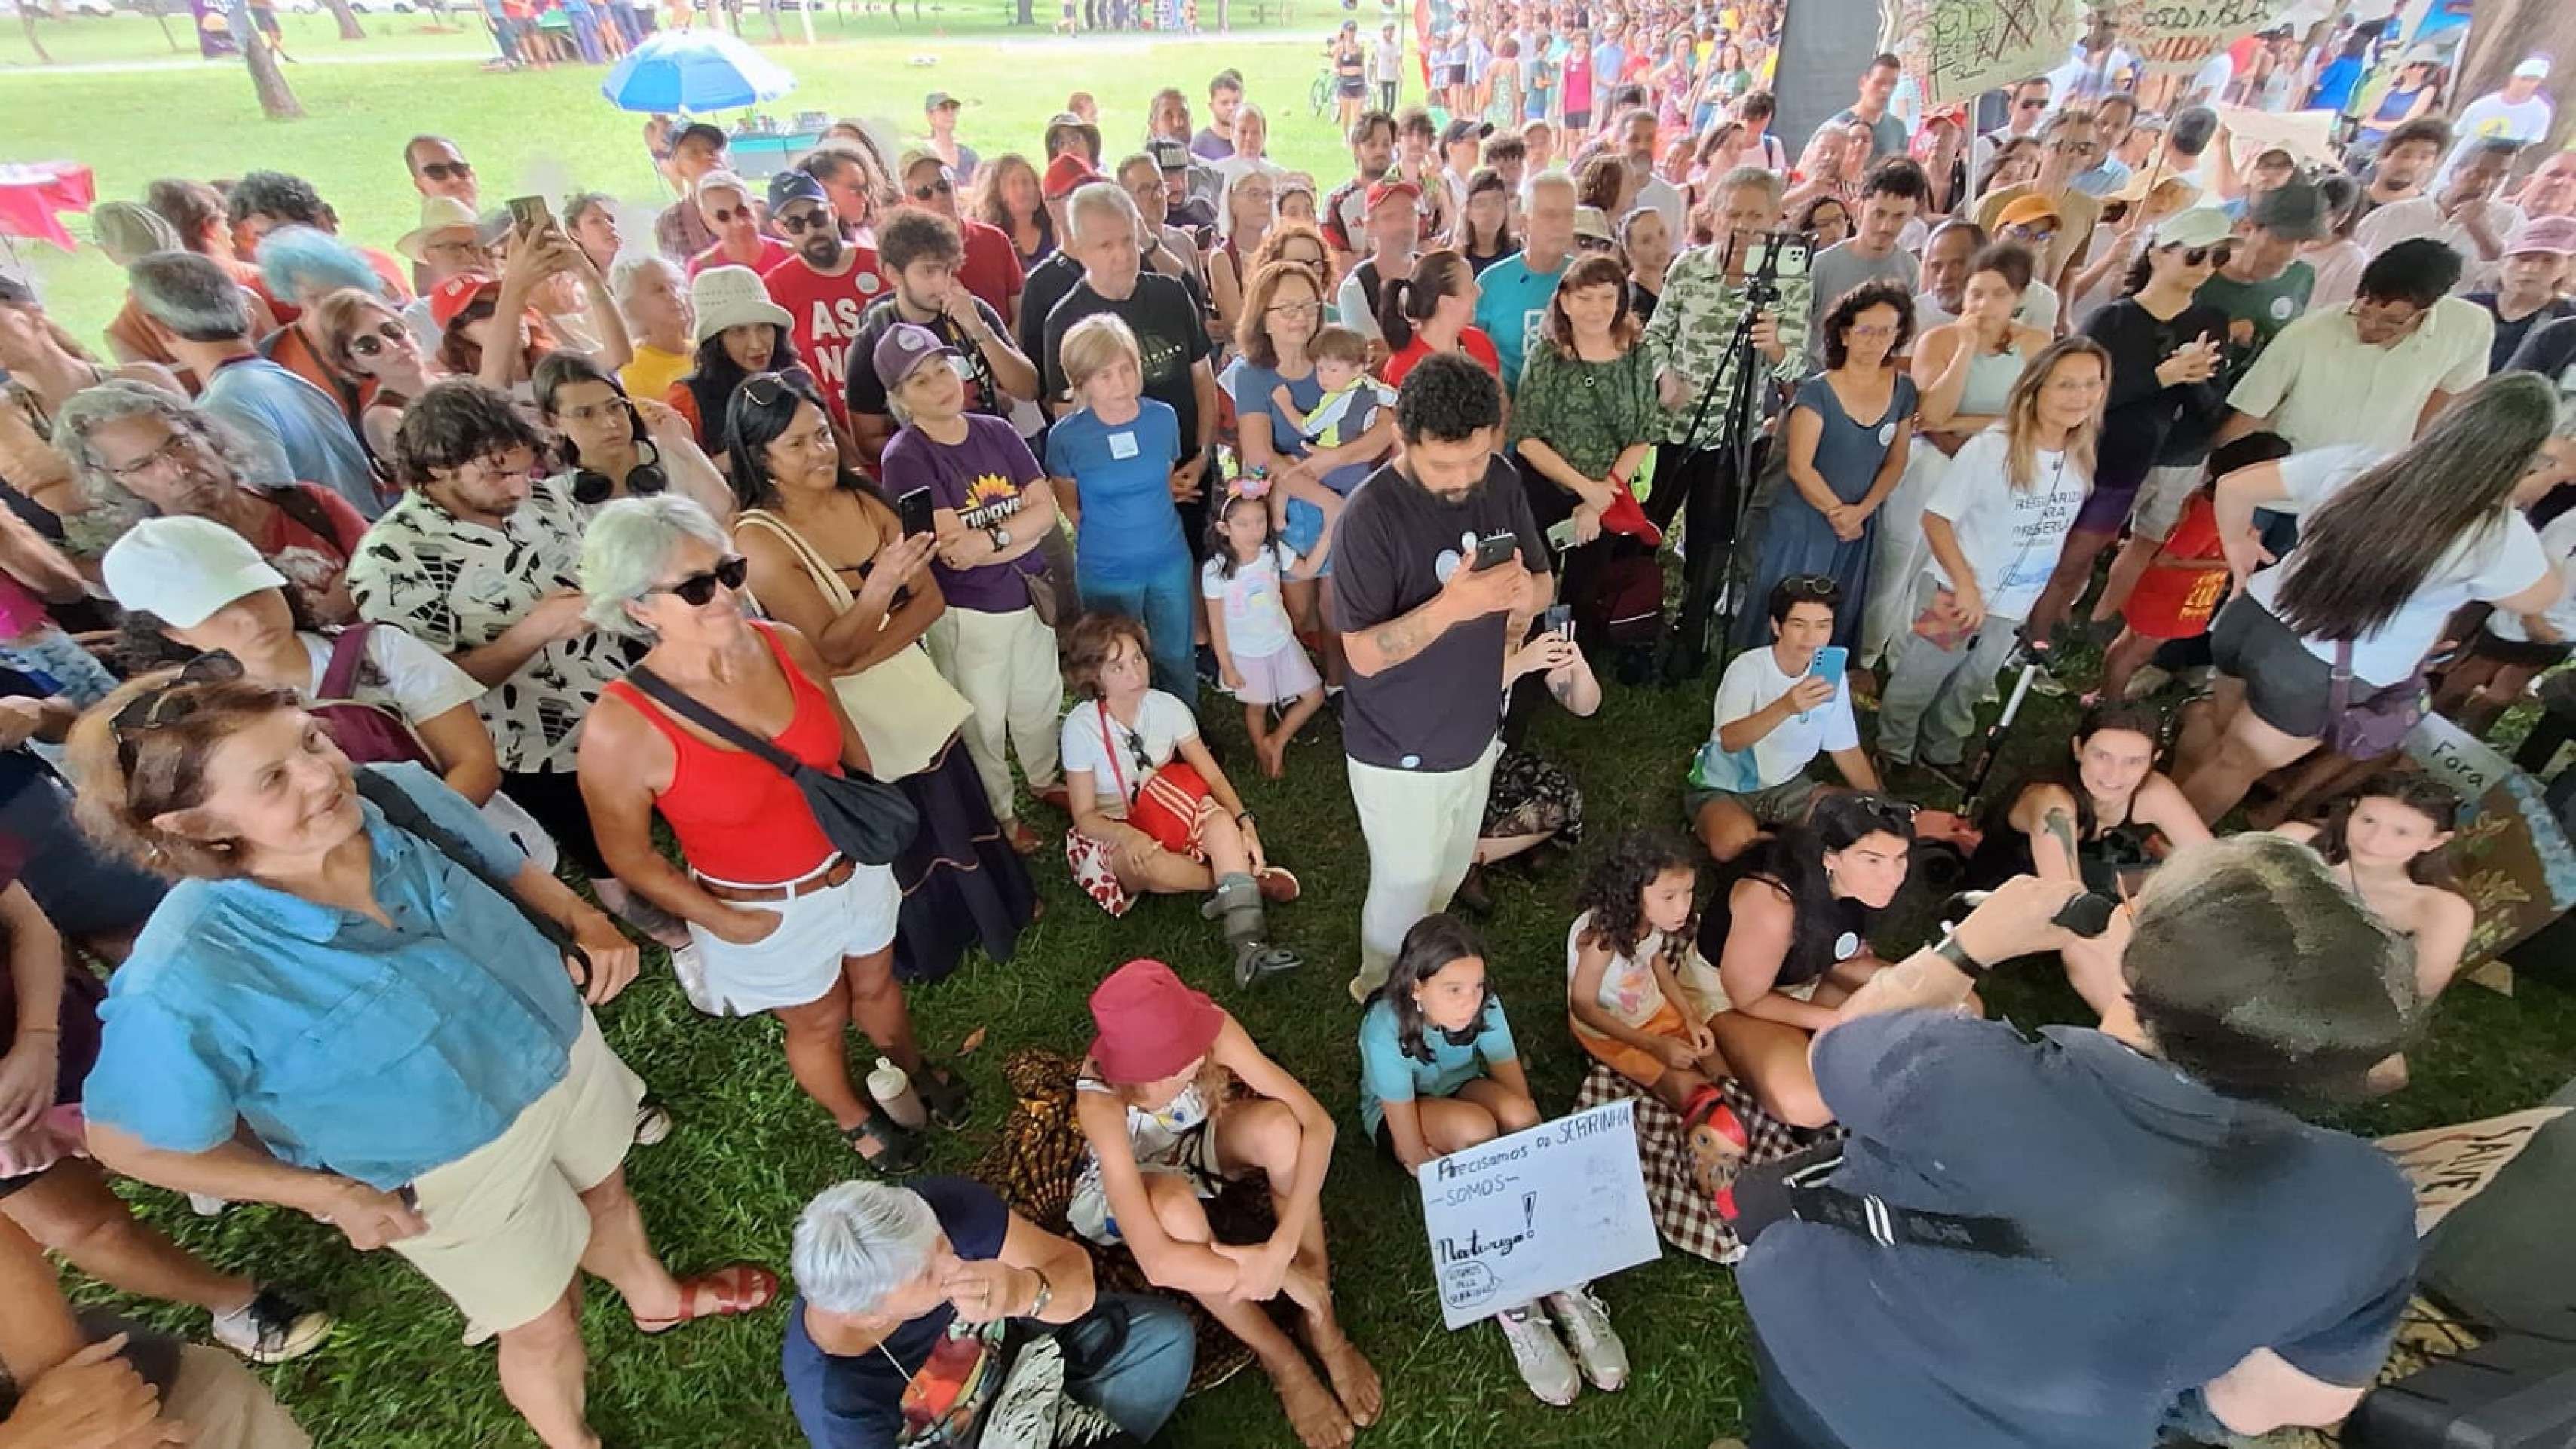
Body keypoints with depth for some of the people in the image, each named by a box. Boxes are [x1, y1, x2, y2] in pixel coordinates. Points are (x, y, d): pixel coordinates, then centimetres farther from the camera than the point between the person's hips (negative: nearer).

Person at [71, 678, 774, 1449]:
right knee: (544, 1327, 19)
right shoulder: (184, 983, -33)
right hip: (457, 1166, -4)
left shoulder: (401, 794, -21)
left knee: (604, 1193, 32)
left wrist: (587, 924, -17)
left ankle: (657, 1297, 66)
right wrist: (332, 1194, -14)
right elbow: (130, 1144, -15)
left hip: (562, 1049, 4)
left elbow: (509, 869, 0)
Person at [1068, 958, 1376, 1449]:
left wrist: (1281, 1248, -39)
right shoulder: (1100, 1098, -40)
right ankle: (1281, 1360, -14)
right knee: (1176, 1208, -38)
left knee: (1279, 1125, -30)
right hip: (1125, 1185, -3)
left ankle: (1321, 1324, -13)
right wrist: (1282, 1271, -36)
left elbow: (1318, 1122, -30)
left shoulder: (1212, 1029, -32)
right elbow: (1158, 1264, -44)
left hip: (1196, 1142, 3)